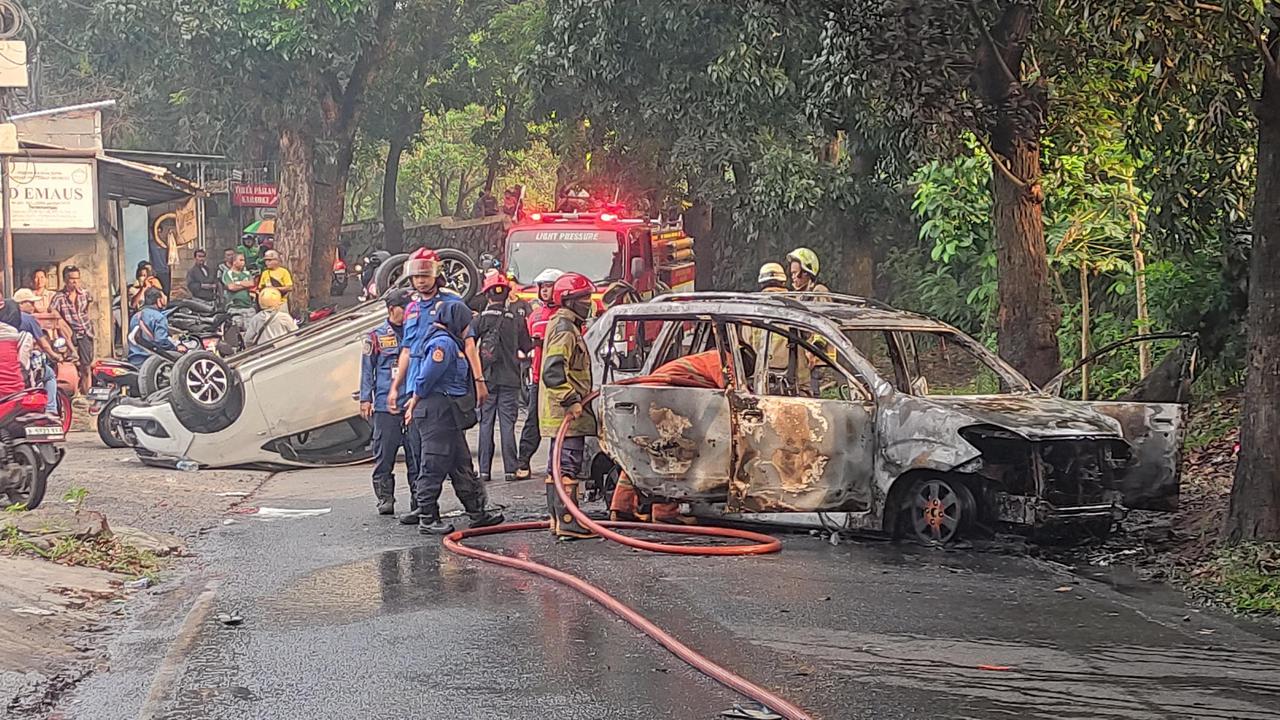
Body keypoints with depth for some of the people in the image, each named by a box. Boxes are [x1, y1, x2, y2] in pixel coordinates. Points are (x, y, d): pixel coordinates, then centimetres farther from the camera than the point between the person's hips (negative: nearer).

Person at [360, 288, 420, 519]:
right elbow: (367, 369, 6)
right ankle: (385, 499, 13)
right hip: (385, 405, -2)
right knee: (384, 455, 2)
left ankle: (419, 504, -1)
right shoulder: (376, 336, 5)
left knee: (417, 456, -2)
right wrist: (365, 399, -1)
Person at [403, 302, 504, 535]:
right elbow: (427, 377, -19)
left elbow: (423, 380, 21)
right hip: (437, 412, -11)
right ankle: (427, 519, 0)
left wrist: (415, 401, 16)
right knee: (435, 466, -5)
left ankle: (478, 511, 20)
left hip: (448, 415, 11)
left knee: (461, 464, 14)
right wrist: (416, 401, -6)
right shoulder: (443, 343, -15)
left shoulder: (449, 342, 19)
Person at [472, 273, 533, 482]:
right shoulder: (516, 321, 1)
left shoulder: (479, 320, -3)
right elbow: (527, 350, 7)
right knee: (507, 424, 2)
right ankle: (510, 469, -2)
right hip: (509, 379, 0)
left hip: (486, 379, 0)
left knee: (486, 423, 4)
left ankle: (485, 470, 2)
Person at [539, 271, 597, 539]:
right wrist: (571, 400, -27)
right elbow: (553, 371, -26)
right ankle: (567, 522, -13)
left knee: (558, 466, 14)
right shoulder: (565, 330, -14)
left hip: (560, 415, 11)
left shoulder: (564, 327, 21)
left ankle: (557, 519, 21)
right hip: (566, 415, -11)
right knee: (569, 465, -11)